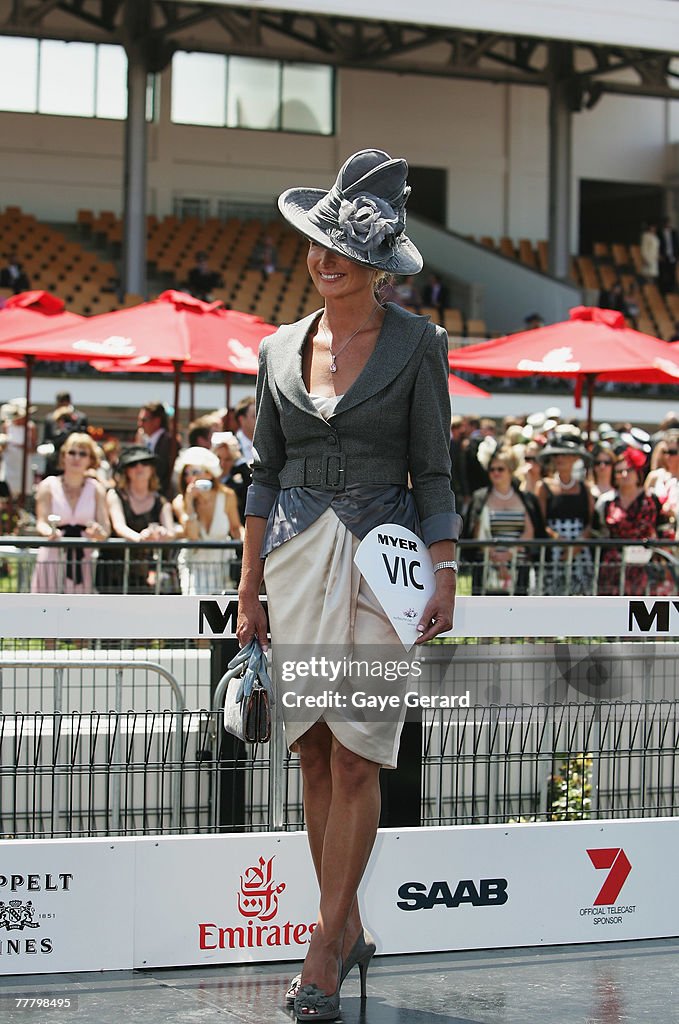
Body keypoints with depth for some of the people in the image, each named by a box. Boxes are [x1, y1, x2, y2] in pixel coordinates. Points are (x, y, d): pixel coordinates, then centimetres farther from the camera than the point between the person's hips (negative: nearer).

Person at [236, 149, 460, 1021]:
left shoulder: (416, 345, -1)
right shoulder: (281, 350, 9)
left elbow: (432, 471, -1)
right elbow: (264, 474, 12)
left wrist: (444, 576, -10)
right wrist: (248, 590, 9)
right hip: (298, 559, 4)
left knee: (356, 761, -5)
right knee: (314, 756, 7)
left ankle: (326, 949, -1)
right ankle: (348, 929, 19)